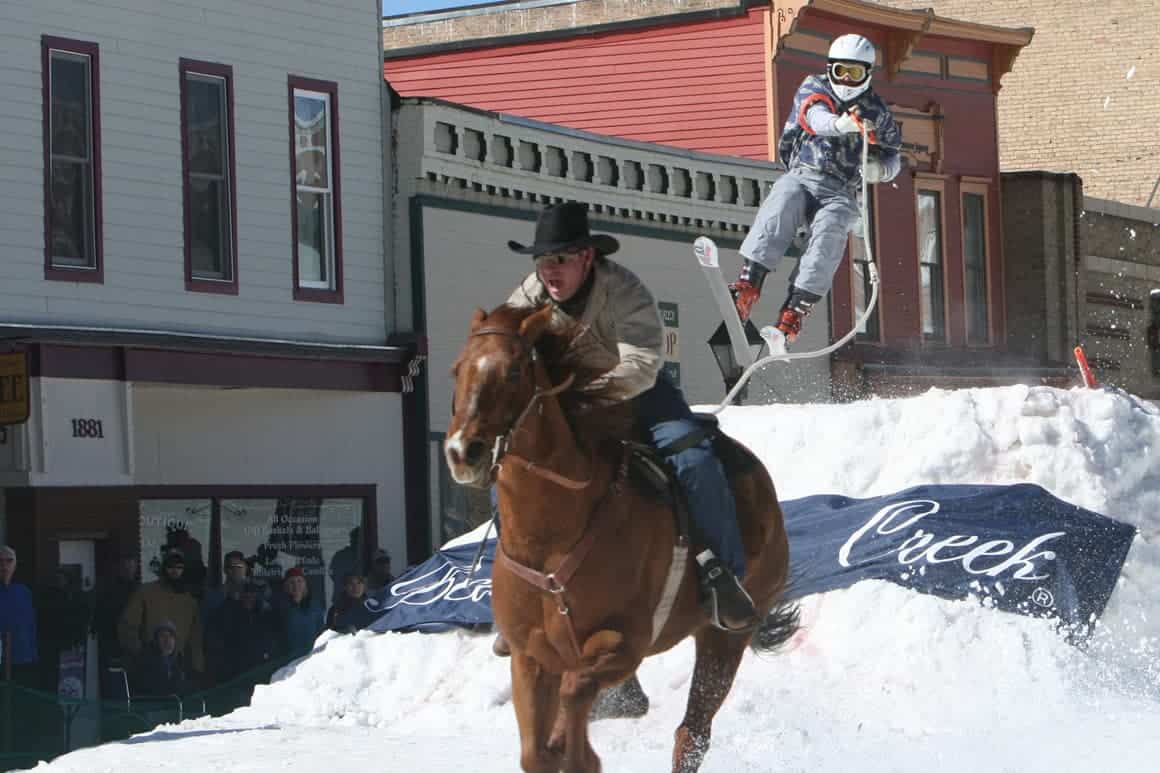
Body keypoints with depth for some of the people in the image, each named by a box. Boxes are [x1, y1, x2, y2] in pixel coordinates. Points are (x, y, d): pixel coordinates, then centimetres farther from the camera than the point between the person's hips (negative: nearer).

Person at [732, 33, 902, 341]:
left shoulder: (876, 112, 13)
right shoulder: (813, 88, 7)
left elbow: (893, 156, 21)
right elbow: (816, 116, -16)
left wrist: (880, 169, -5)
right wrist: (841, 124, -41)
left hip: (840, 191, 0)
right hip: (801, 176, 0)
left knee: (829, 233, -31)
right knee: (780, 208, -33)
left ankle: (795, 310, -37)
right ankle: (747, 286, -41)